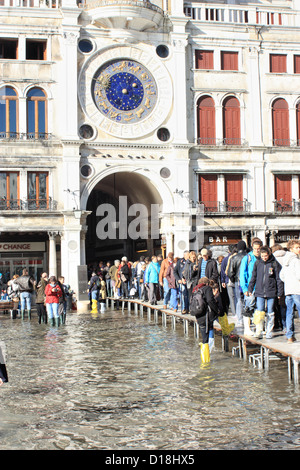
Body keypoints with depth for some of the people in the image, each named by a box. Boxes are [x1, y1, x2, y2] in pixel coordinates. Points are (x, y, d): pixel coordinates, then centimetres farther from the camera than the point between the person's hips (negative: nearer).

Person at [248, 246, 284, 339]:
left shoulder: (274, 264, -3)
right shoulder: (257, 263, 4)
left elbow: (279, 279, 1)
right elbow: (253, 277, 12)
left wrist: (280, 292, -2)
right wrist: (250, 289, 9)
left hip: (271, 292, -1)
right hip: (259, 292, 1)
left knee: (270, 313, 6)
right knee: (259, 312, -8)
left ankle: (269, 332, 15)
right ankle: (259, 332, -2)